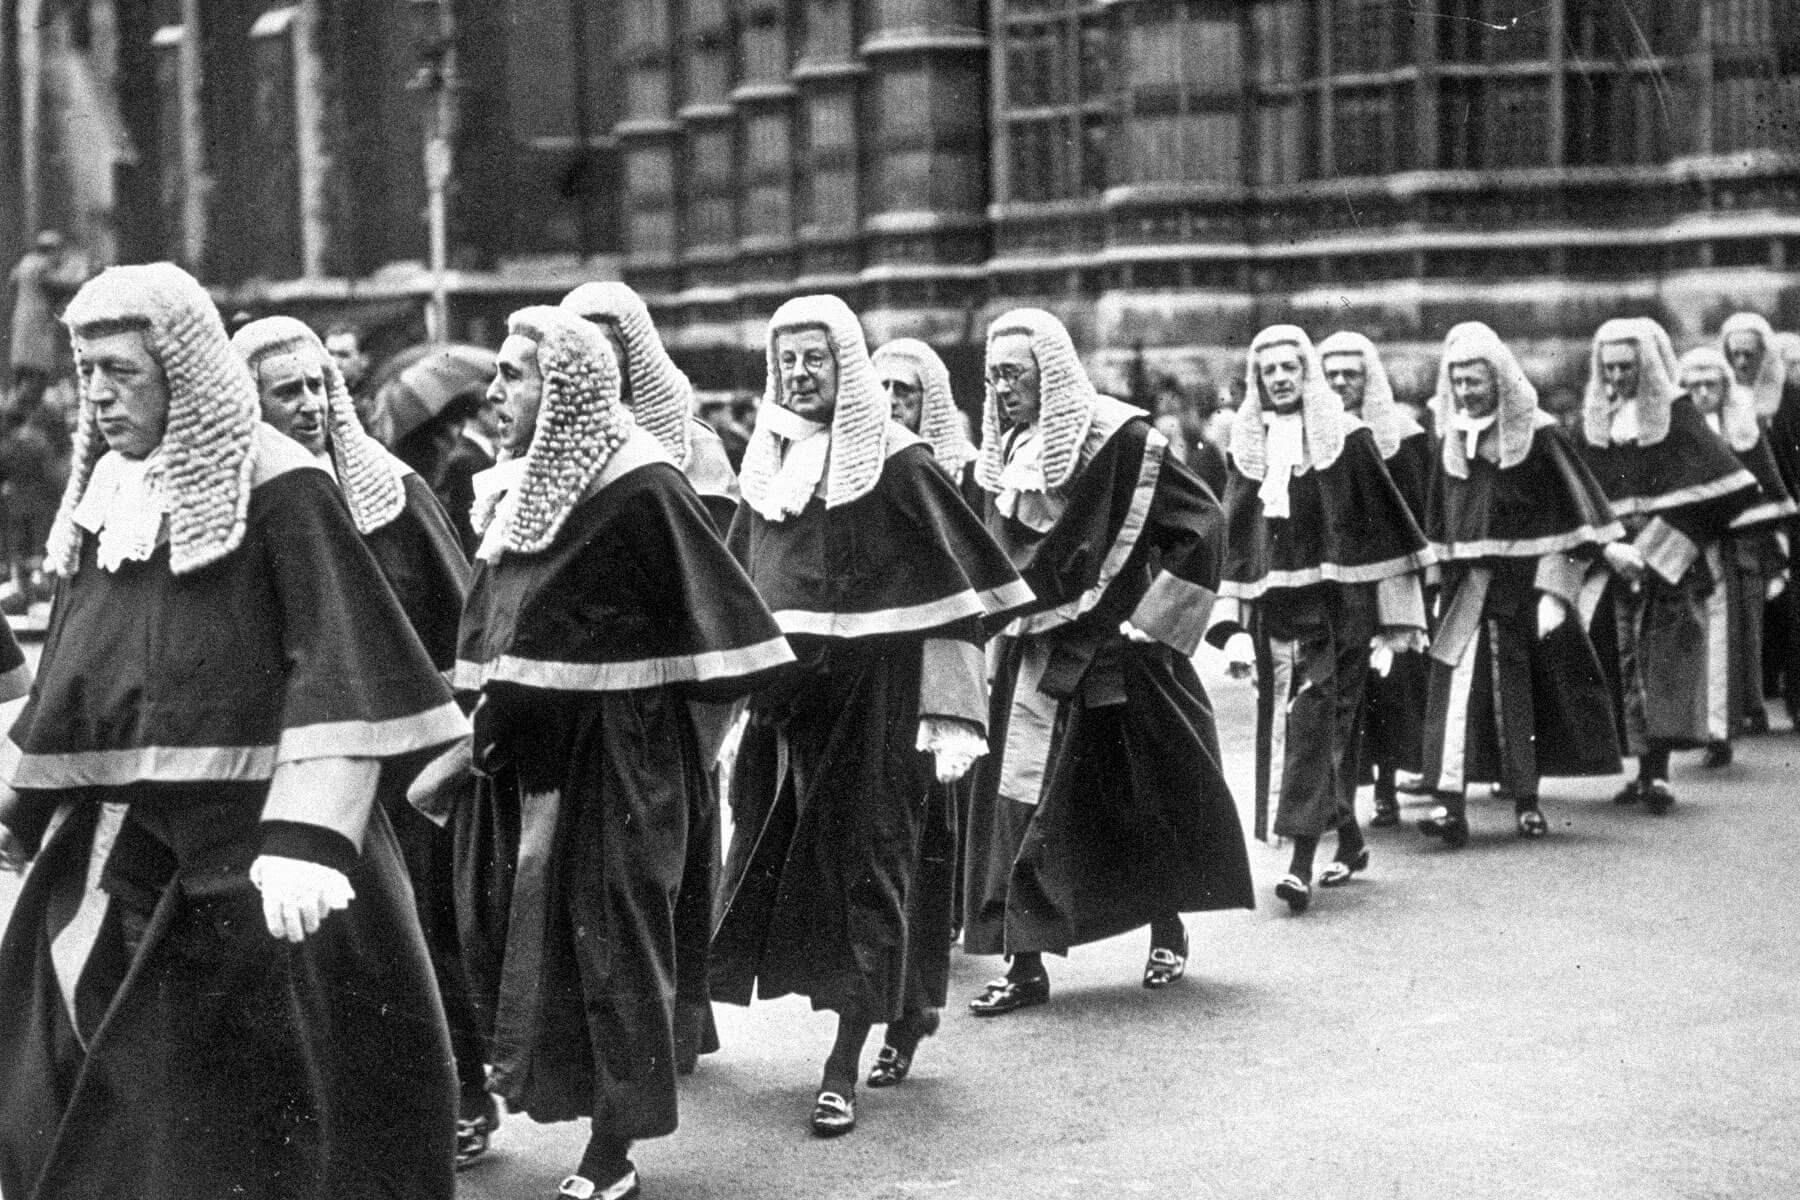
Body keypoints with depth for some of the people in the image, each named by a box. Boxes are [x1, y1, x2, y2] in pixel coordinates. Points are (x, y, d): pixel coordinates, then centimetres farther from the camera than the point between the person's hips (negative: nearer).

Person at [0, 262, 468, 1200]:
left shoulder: (277, 490, -11)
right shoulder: (104, 495, 10)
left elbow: (339, 671, -19)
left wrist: (304, 839, -29)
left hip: (243, 847, -7)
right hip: (109, 850, 7)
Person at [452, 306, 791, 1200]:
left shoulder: (639, 489, -14)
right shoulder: (517, 487, 9)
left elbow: (708, 622, -13)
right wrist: (477, 717, 16)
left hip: (608, 754, -7)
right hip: (519, 750, 7)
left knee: (605, 945, 0)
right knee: (509, 933, 10)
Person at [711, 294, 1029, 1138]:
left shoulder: (897, 464, -7)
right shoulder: (766, 465, 9)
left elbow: (955, 593, -8)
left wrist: (947, 715, -13)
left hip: (874, 697, -5)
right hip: (781, 695, 6)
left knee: (863, 865, -2)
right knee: (777, 857, 7)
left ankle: (845, 1066, 2)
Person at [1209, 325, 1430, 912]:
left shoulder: (1346, 436, 0)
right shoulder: (1248, 445, 11)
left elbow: (1385, 526, 0)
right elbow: (1234, 538, 12)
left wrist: (1393, 620, -3)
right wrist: (1233, 627, 5)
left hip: (1335, 604, -4)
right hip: (1274, 605, 5)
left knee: (1314, 720, -13)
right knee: (1284, 726, 7)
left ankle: (1302, 859, -16)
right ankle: (1349, 839, 24)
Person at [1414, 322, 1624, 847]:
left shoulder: (1537, 435, -6)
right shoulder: (1451, 439, 7)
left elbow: (1575, 517, -7)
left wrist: (1555, 592, -12)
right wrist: (1443, 581, 13)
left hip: (1526, 580, -3)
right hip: (1467, 583, 3)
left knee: (1522, 693, 6)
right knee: (1458, 684, -11)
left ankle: (1526, 800, 20)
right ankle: (1451, 802, -17)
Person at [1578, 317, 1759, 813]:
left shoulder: (1676, 413, -2)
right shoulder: (1595, 420, 8)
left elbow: (1707, 493, -6)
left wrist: (1657, 549, -10)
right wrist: (1609, 548, -11)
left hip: (1672, 565, -4)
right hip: (1618, 565, 4)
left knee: (1665, 659, -11)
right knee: (1627, 661, 4)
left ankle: (1658, 771, -17)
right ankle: (1645, 767, 10)